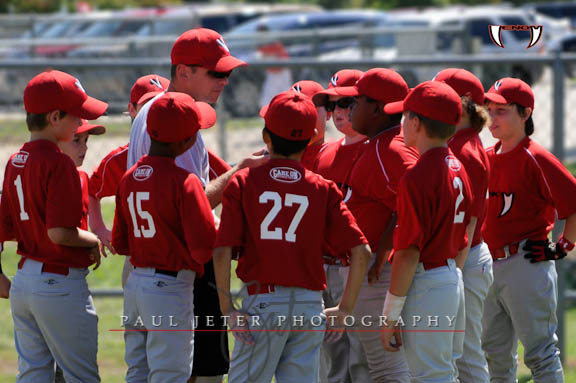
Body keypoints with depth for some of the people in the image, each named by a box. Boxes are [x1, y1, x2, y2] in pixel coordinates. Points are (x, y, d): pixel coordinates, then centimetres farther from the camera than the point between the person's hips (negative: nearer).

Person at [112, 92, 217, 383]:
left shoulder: (128, 179, 7)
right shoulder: (184, 182, -16)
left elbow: (120, 243, 12)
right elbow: (203, 247, -19)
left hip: (135, 283, 7)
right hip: (171, 288, -7)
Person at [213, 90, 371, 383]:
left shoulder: (243, 183, -1)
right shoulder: (322, 189, 4)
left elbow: (222, 252, -9)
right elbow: (361, 251, -3)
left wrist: (227, 309, -4)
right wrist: (345, 309, 4)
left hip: (263, 303, -2)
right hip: (310, 304, 2)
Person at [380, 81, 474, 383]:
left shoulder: (417, 178, -18)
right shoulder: (457, 168, 10)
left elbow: (408, 253, -19)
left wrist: (391, 315, -15)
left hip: (426, 285, -9)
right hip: (453, 279, 9)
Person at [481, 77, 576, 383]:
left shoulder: (536, 159, -12)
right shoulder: (487, 158, 11)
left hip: (527, 265, -8)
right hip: (491, 264, 8)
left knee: (539, 351, -7)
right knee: (495, 353, 15)